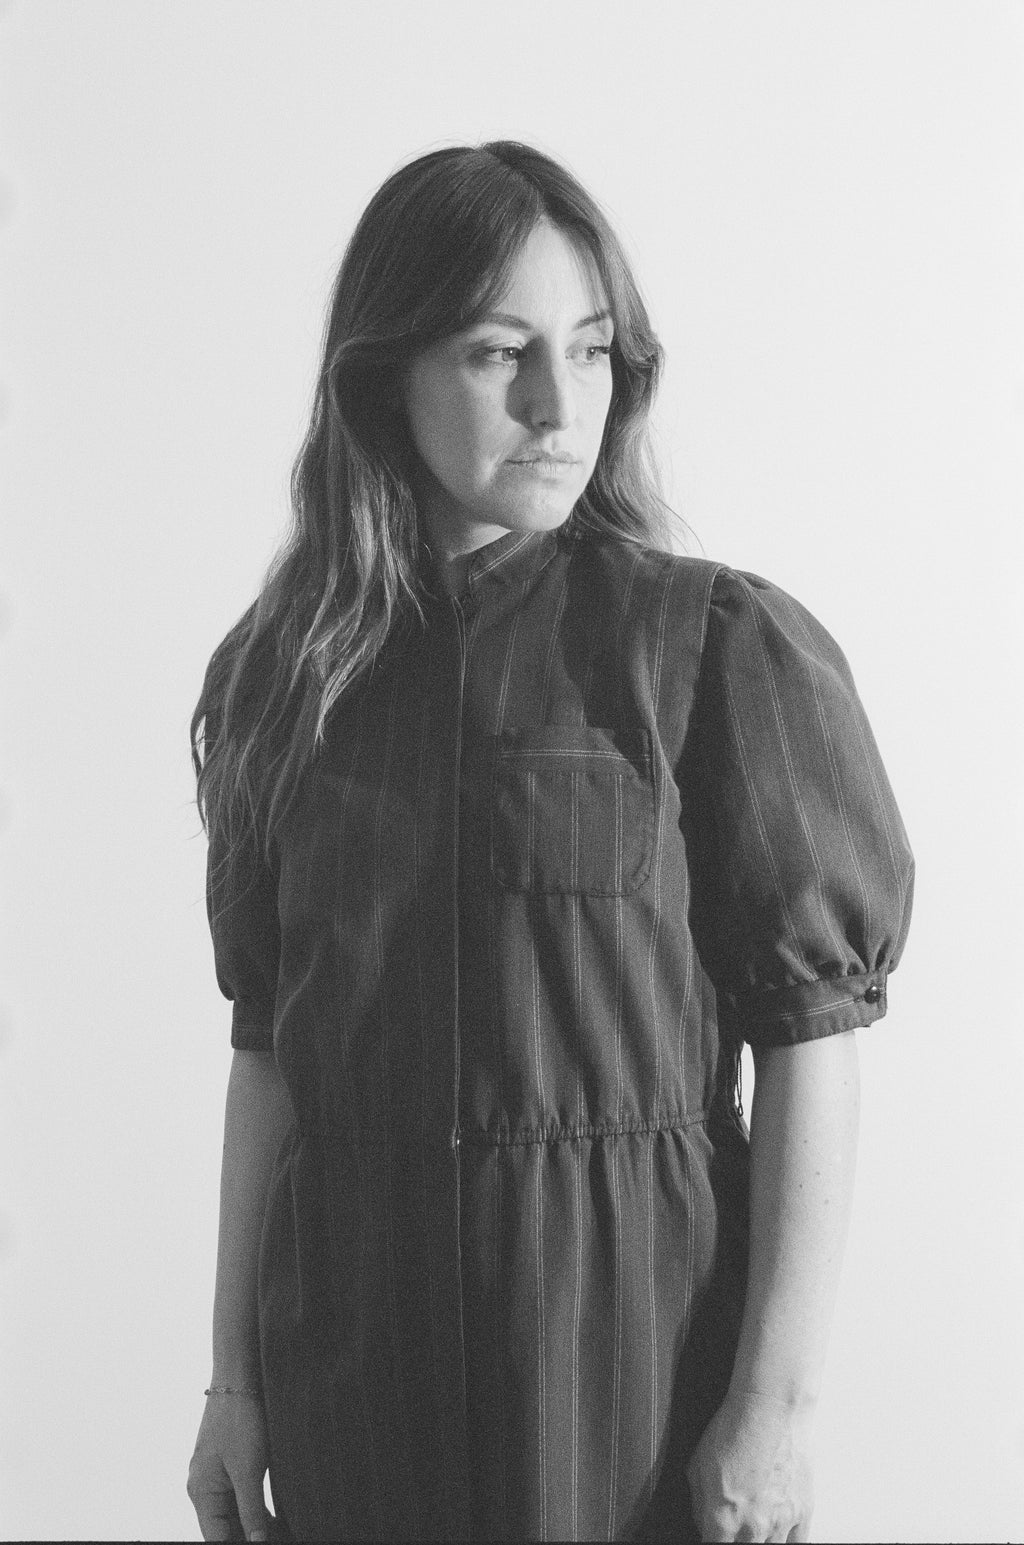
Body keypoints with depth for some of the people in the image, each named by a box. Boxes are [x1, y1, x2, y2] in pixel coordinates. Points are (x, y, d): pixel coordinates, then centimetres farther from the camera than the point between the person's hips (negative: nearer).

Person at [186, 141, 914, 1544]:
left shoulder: (724, 648, -8)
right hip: (349, 1314, 3)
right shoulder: (279, 678, 4)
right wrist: (235, 1377, 6)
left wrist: (779, 1401, -14)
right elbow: (267, 1045, 7)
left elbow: (815, 1037, -10)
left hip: (631, 1320, -3)